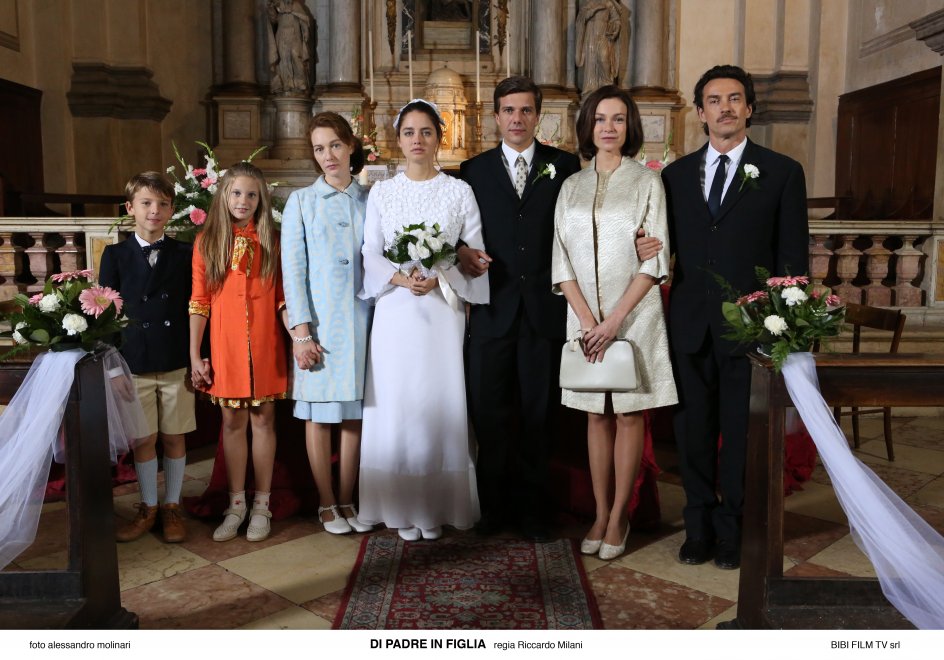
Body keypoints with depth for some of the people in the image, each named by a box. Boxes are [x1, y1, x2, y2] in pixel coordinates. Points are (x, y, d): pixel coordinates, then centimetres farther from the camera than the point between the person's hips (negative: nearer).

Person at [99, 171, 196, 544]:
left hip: (177, 364, 0)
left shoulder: (184, 255, 3)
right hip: (134, 364, 0)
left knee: (174, 438, 8)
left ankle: (172, 507, 23)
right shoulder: (116, 255, 2)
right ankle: (147, 509, 24)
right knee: (143, 440, 8)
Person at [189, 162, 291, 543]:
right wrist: (194, 355, 0)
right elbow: (199, 301, 2)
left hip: (265, 346, 0)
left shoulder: (272, 240, 3)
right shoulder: (207, 241, 3)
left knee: (263, 419, 6)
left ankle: (261, 505, 17)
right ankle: (236, 504, 20)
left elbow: (282, 298, 1)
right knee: (232, 422, 8)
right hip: (225, 346, 1)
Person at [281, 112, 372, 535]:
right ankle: (326, 504, 17)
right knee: (319, 415, 4)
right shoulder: (301, 202, 3)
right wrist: (301, 332, -9)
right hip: (319, 324, -2)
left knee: (354, 412, 7)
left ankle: (348, 500, 20)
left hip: (361, 321, 2)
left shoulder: (369, 202, 8)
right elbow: (293, 270, -2)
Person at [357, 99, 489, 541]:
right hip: (395, 311, 1)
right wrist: (400, 277, -14)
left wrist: (439, 278, -14)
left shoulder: (459, 191, 5)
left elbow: (475, 254, 1)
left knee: (440, 404, 0)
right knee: (395, 405, 1)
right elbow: (370, 254, 4)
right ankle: (402, 508, 13)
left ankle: (438, 507, 13)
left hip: (442, 311, -1)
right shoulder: (381, 192, 9)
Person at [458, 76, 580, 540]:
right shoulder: (474, 170, 9)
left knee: (538, 414, 8)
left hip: (545, 308, -1)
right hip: (492, 310, 1)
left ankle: (531, 509, 22)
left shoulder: (565, 166, 6)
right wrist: (463, 253, -12)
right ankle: (492, 506, 21)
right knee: (489, 413, 6)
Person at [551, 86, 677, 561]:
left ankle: (619, 518, 12)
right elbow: (563, 262, 4)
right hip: (584, 316, 3)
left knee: (629, 414, 3)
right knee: (596, 416, 8)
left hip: (634, 314, -3)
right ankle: (600, 514, 17)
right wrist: (588, 321, -9)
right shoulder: (572, 187, 9)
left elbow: (654, 261, -6)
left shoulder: (647, 182, 1)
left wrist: (615, 320, -14)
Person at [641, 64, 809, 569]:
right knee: (693, 432, 10)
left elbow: (793, 258, 0)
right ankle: (699, 526, 26)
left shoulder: (783, 172, 2)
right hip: (690, 326, 3)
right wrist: (646, 248, -9)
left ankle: (732, 532, 24)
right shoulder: (675, 174, 10)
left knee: (741, 434, 7)